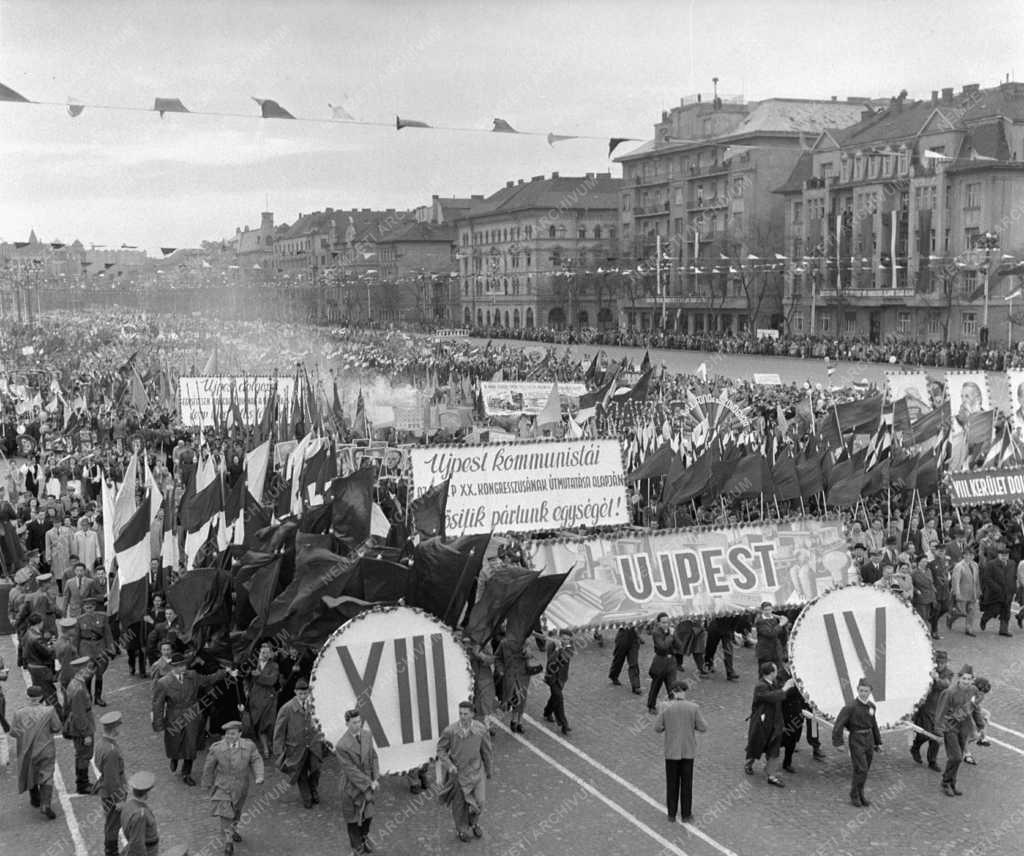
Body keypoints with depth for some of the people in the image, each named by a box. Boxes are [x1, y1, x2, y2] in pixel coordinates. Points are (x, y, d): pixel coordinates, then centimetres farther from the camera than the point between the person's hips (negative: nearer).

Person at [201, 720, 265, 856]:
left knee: (236, 810, 22)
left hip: (241, 786, 3)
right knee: (225, 812, -12)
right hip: (222, 786, -3)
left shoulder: (249, 746, -9)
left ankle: (233, 830, 49)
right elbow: (209, 767, -3)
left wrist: (259, 776, -26)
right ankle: (228, 840, 0)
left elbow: (256, 760, -9)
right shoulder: (217, 748, -15)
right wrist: (207, 783, 6)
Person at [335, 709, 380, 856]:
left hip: (368, 784, 5)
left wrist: (375, 779, -8)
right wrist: (369, 783, -17)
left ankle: (364, 839, 46)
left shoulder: (367, 734, -8)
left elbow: (373, 757, 0)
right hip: (352, 786, -5)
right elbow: (351, 770, -22)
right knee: (353, 818, 13)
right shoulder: (342, 746, -26)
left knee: (367, 814, 19)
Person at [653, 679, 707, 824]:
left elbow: (658, 728, -6)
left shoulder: (665, 708, -12)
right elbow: (703, 727, -6)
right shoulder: (693, 707, -12)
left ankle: (672, 815, 22)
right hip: (688, 751, 0)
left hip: (671, 751, 0)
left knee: (672, 783, 14)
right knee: (686, 783, 14)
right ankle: (686, 815, 21)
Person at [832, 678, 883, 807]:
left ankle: (860, 795, 30)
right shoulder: (851, 707, -17)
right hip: (857, 740, -6)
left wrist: (878, 742, 19)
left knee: (865, 770, 15)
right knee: (861, 770, -9)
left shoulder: (871, 706, 3)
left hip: (869, 740, 6)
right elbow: (838, 724, -17)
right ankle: (855, 796, 7)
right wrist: (838, 742, -18)